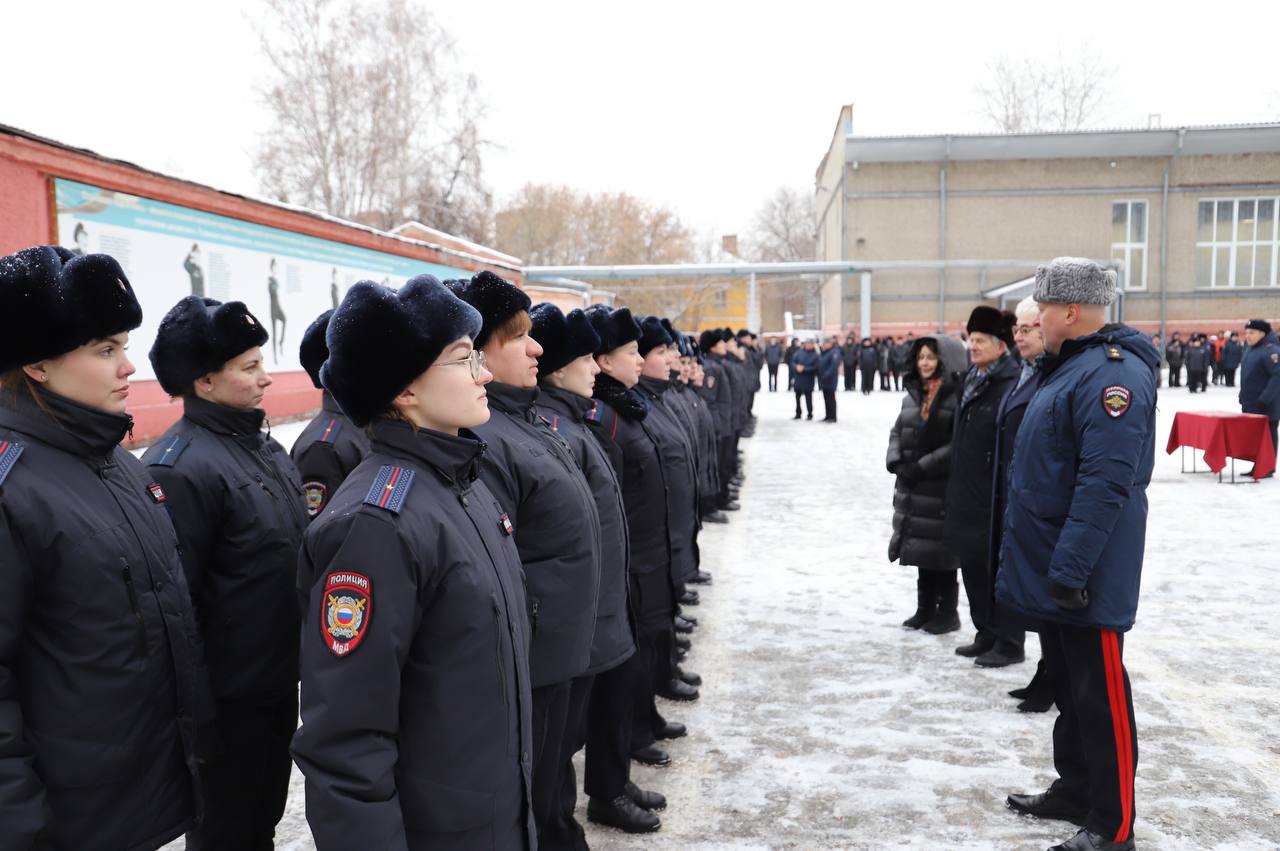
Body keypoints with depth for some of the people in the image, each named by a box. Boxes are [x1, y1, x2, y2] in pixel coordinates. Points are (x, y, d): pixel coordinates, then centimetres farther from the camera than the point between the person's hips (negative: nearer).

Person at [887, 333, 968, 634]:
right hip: (913, 488, 7)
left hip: (943, 488, -7)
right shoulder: (913, 393, 11)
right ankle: (925, 609, 27)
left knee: (941, 551, 2)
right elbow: (897, 431, 15)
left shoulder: (957, 395, -13)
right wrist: (896, 462, -2)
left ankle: (948, 613, 18)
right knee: (921, 548, 14)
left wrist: (922, 467, -17)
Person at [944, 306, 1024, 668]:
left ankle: (1008, 642, 16)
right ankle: (986, 634, 30)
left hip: (996, 495, -9)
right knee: (972, 563, 16)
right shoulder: (970, 381, 12)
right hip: (967, 494, 9)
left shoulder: (1013, 384, -16)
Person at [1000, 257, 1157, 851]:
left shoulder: (1113, 373, -20)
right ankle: (1076, 790, 34)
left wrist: (1069, 569, -26)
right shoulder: (1068, 367, 13)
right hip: (1053, 564, 10)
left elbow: (1104, 484, -27)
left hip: (1085, 575, -10)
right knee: (1067, 684, 19)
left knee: (1099, 693, 1)